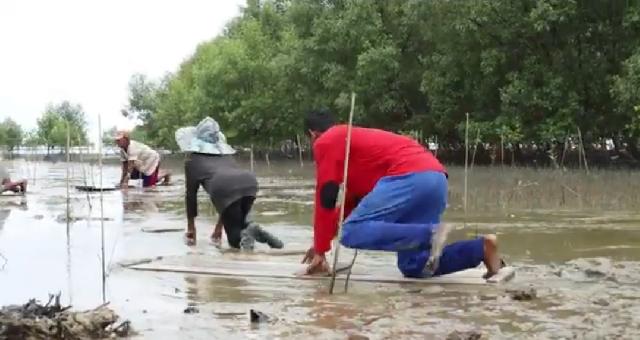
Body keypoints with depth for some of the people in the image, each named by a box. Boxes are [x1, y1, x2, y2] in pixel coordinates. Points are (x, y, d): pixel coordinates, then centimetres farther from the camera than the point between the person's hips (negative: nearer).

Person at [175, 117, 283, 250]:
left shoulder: (193, 159, 26)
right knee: (238, 222, 30)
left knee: (235, 239, 9)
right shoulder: (226, 154, 40)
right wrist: (219, 226, 46)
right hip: (249, 181, 4)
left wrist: (190, 228, 33)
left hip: (223, 188, -4)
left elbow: (191, 194, 24)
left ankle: (247, 232, -23)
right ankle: (248, 229, -1)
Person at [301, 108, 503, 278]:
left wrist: (321, 250, 9)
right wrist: (322, 242, 42)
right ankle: (481, 248, -3)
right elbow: (353, 201, 39)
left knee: (353, 233, -15)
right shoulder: (354, 139, 36)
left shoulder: (326, 142, 10)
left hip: (410, 178, -9)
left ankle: (431, 234, -28)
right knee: (413, 268, 9)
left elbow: (326, 198, 3)